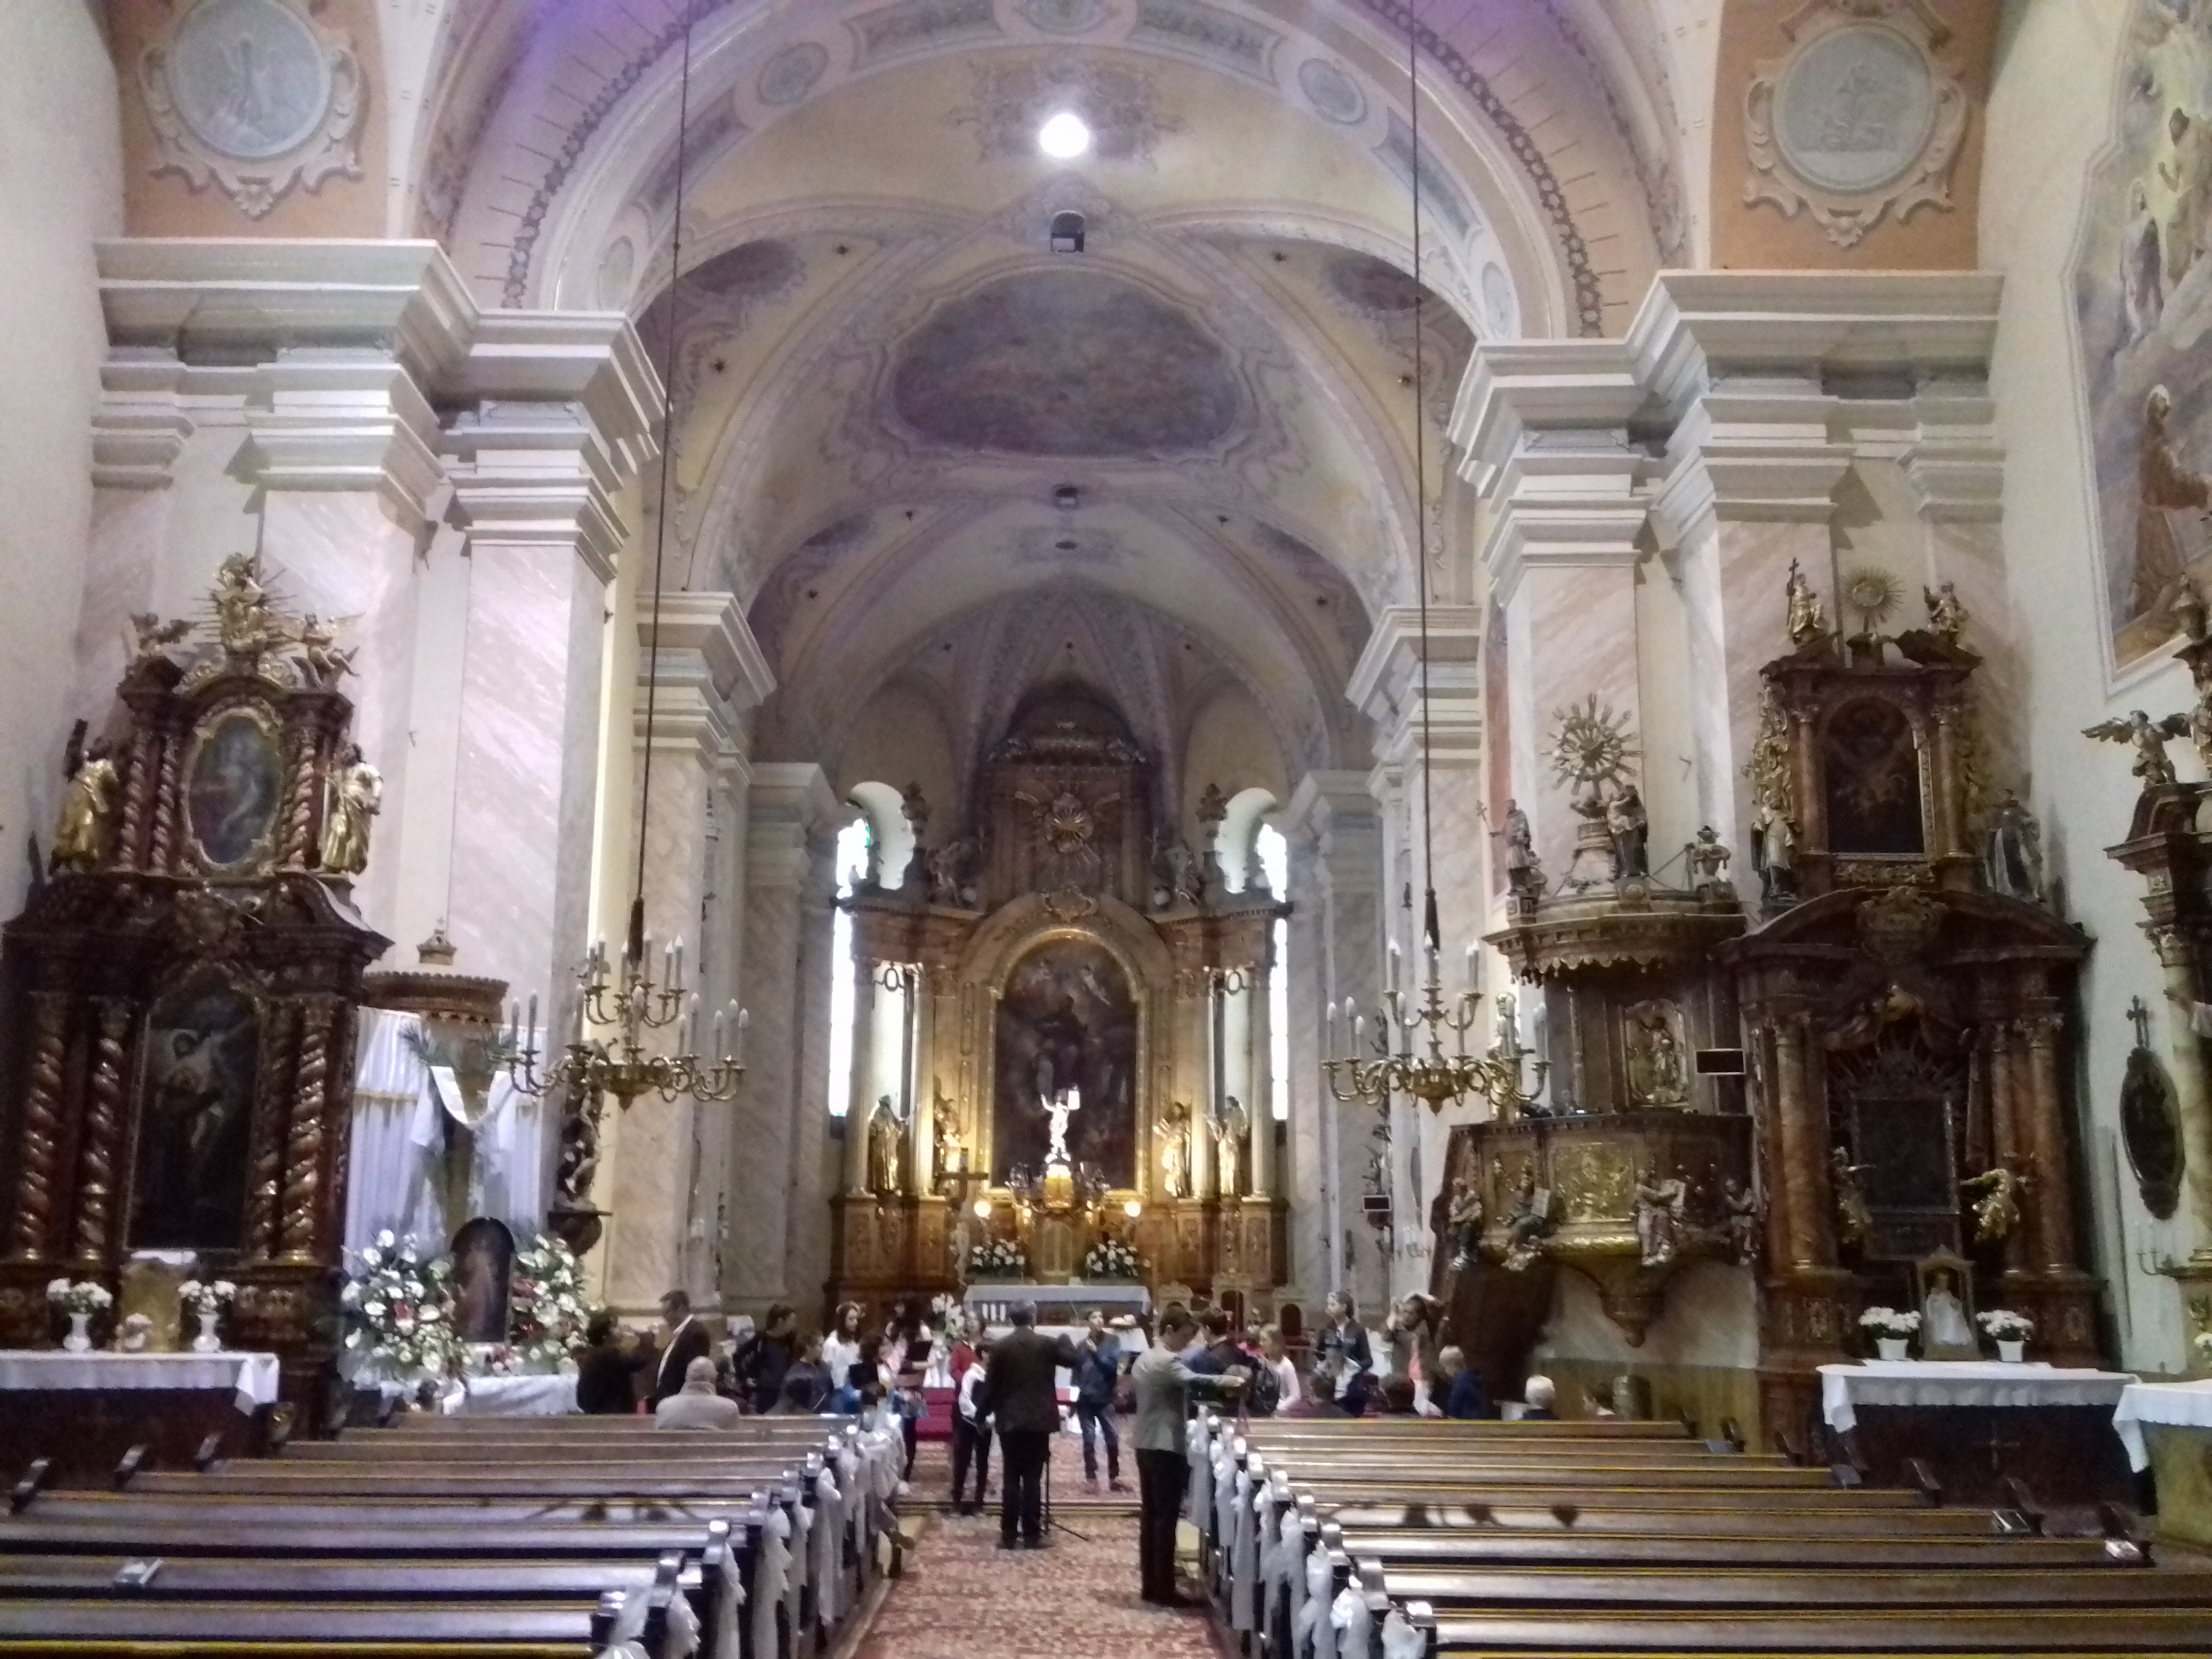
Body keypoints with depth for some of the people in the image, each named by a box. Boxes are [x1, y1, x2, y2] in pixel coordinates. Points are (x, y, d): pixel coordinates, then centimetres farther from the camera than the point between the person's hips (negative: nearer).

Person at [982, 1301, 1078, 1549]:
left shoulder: (999, 1346, -2)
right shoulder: (1047, 1343, -5)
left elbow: (990, 1384, 2)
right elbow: (1073, 1359, 7)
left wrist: (995, 1412, 15)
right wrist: (1064, 1338, 22)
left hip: (1009, 1420, 1)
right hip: (1038, 1420, -1)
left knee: (1010, 1478, 5)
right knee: (1033, 1478, 2)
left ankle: (1009, 1535, 5)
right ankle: (1032, 1535, 2)